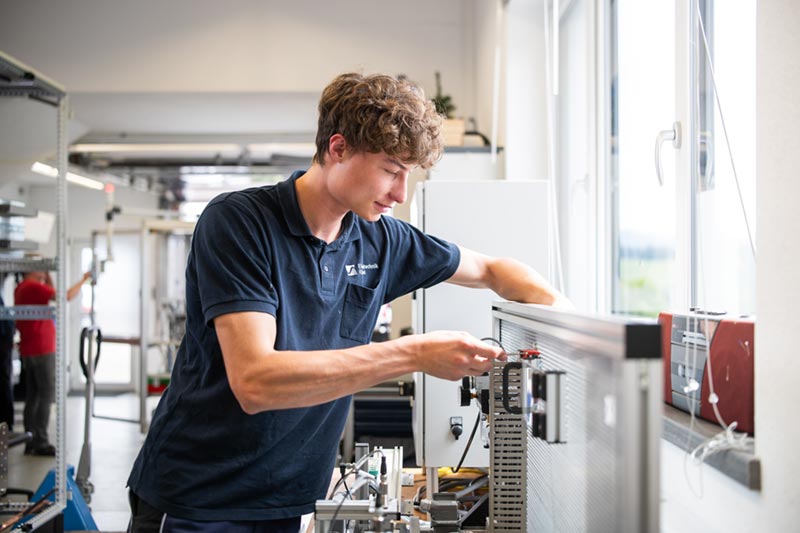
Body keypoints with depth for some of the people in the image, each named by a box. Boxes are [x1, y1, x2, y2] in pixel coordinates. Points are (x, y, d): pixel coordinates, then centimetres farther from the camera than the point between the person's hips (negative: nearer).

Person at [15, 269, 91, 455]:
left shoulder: (21, 288, 13)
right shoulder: (34, 287, -15)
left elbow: (51, 293, 24)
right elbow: (66, 296, -21)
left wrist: (48, 276, 15)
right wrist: (83, 280, -9)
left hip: (28, 350, 9)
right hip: (41, 350, -9)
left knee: (32, 397, 10)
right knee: (46, 395, -5)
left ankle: (31, 442, 12)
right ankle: (41, 442, -5)